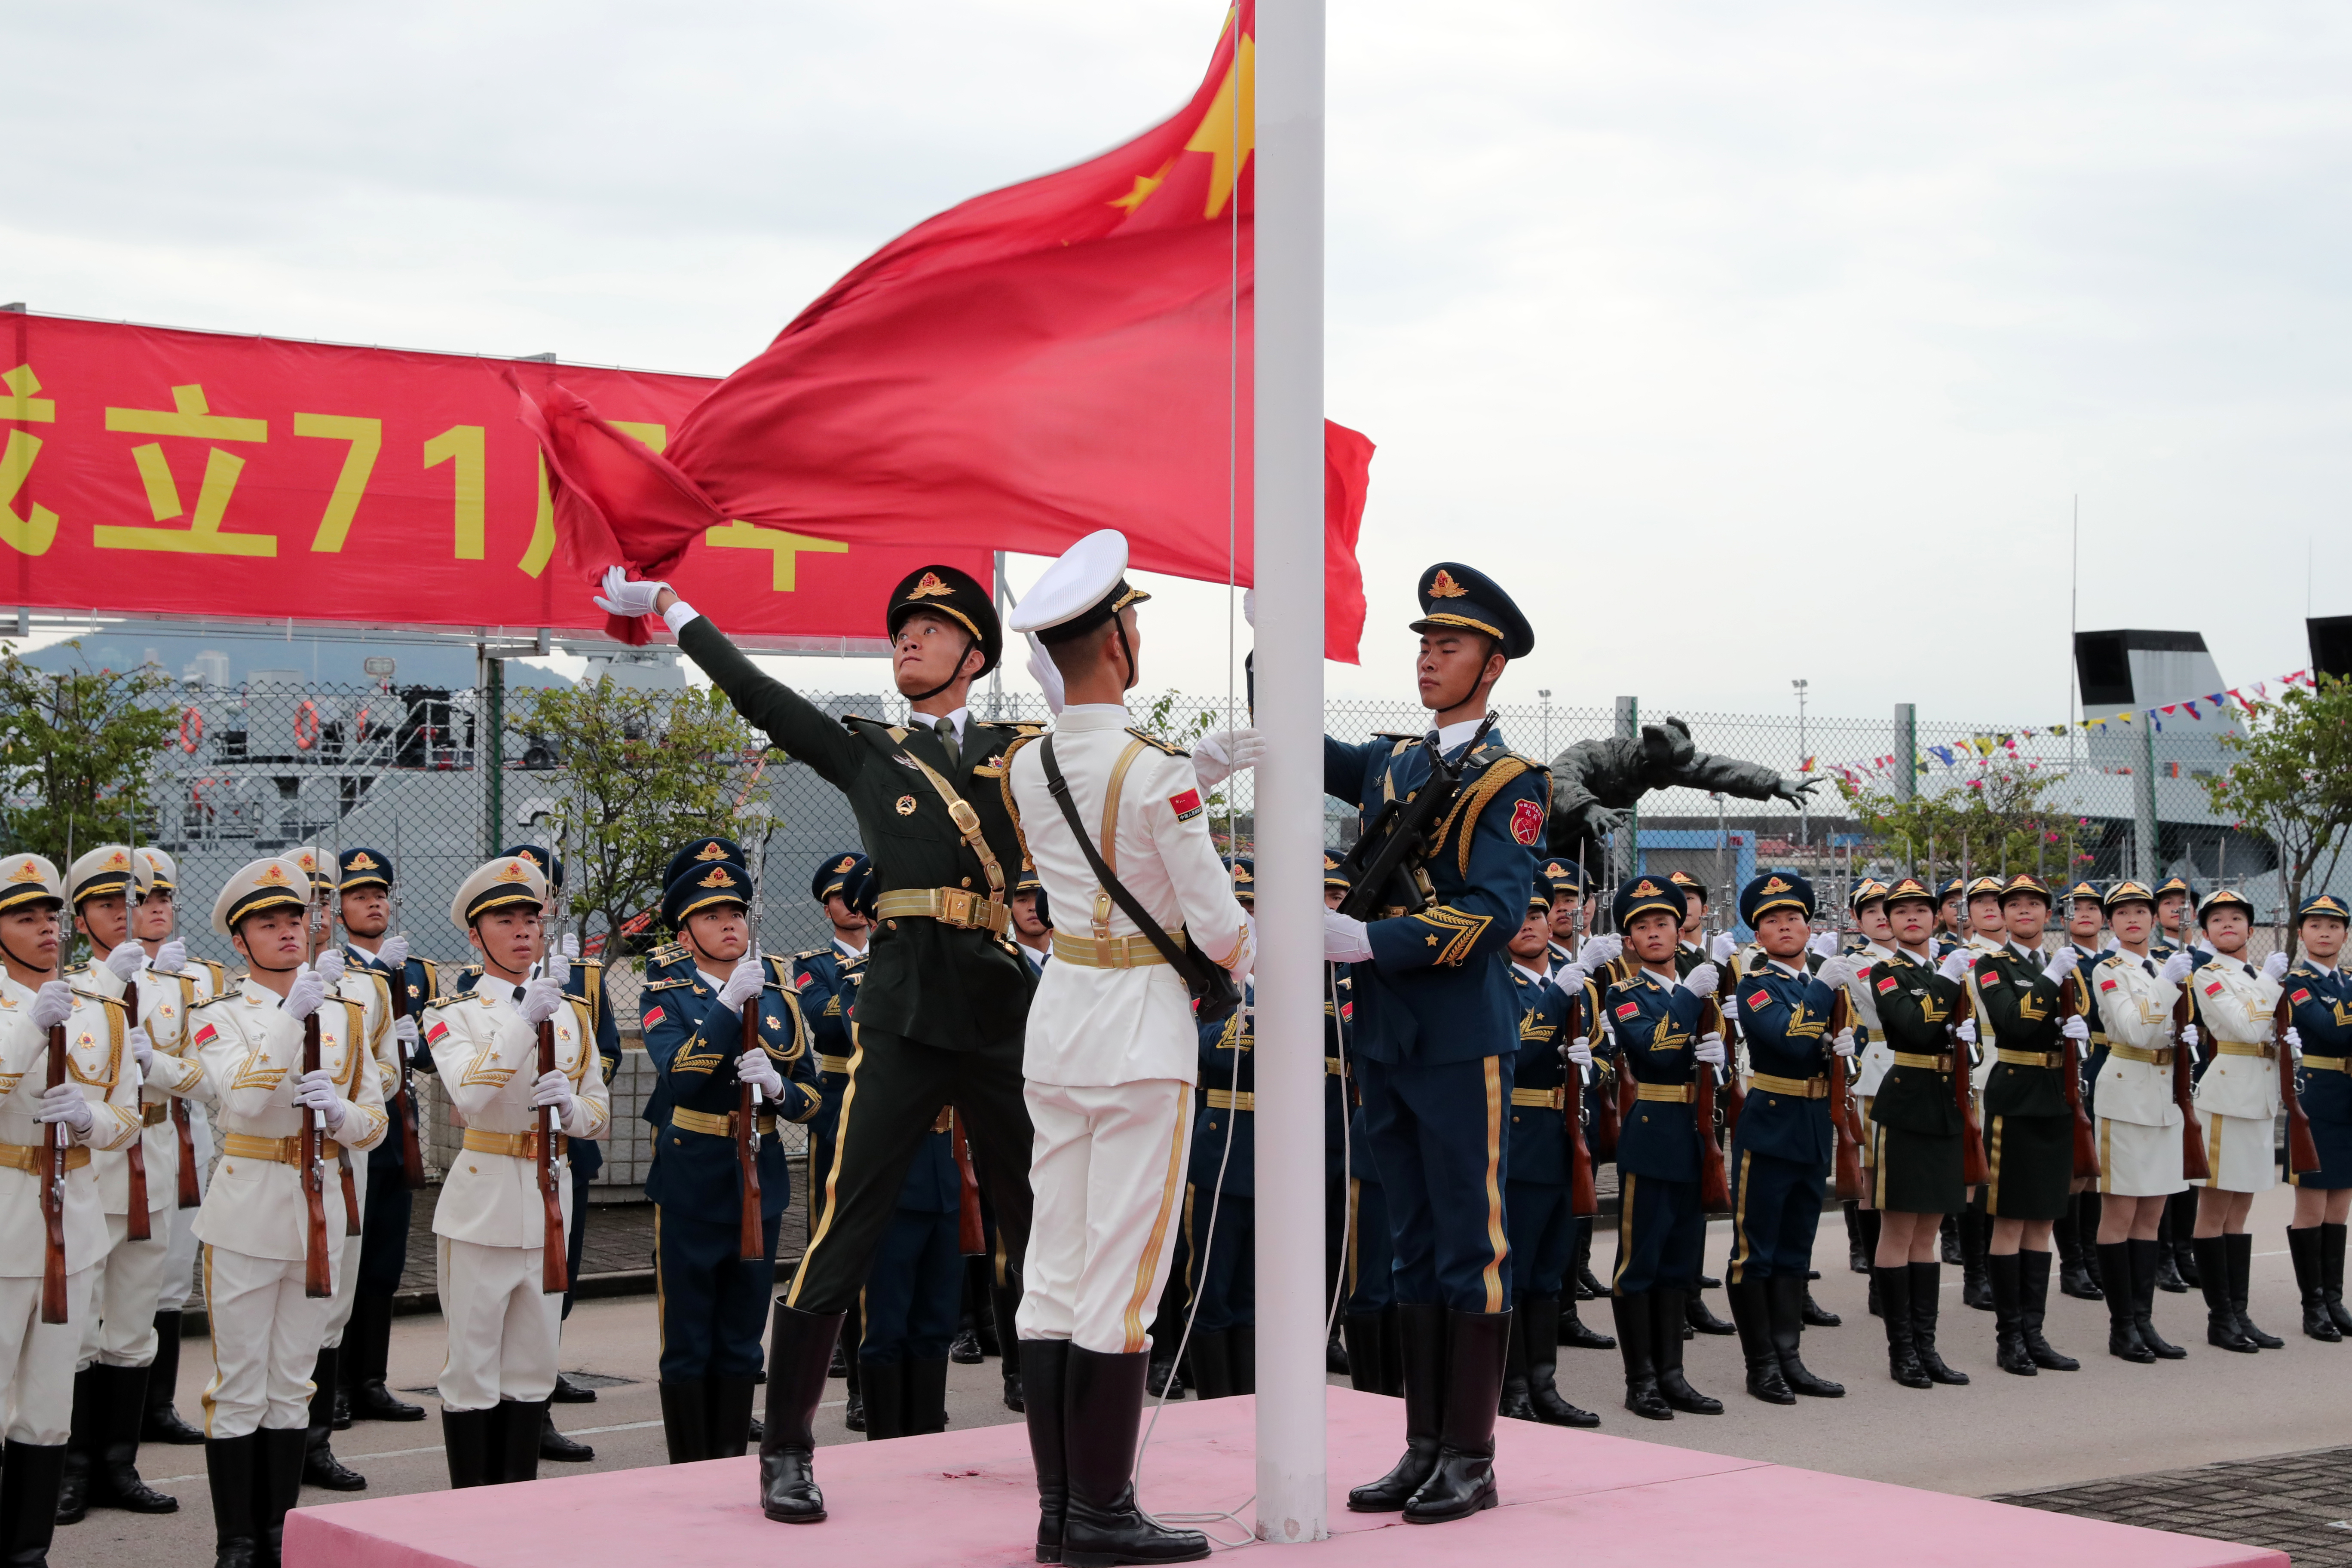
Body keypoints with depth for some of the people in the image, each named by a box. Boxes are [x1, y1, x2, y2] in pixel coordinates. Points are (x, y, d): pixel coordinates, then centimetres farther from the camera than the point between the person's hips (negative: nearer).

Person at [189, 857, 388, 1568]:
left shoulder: (346, 1016, 10)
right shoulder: (223, 1016, -3)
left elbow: (375, 1123, 10)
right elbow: (243, 1100, -21)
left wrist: (338, 1110, -13)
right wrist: (294, 1014, -28)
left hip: (319, 1210, 4)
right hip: (246, 1210, -4)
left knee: (293, 1382, 11)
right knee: (241, 1386, 1)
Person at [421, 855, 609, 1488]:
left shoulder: (572, 1012, 12)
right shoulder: (454, 1014, -2)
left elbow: (601, 1110, 10)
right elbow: (470, 1095, -21)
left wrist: (570, 1106, -13)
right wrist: (523, 1020, -29)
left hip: (549, 1200, 5)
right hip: (481, 1205, -4)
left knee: (533, 1363, 10)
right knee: (473, 1364, -1)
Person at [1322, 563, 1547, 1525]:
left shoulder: (1508, 783, -5)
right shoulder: (1390, 765, 15)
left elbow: (1493, 916, -15)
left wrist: (1365, 940, -21)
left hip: (1462, 1040, -7)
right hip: (1385, 1038, 7)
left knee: (1469, 1245, -2)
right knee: (1413, 1247, 10)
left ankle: (1471, 1460, 2)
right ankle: (1423, 1448, 16)